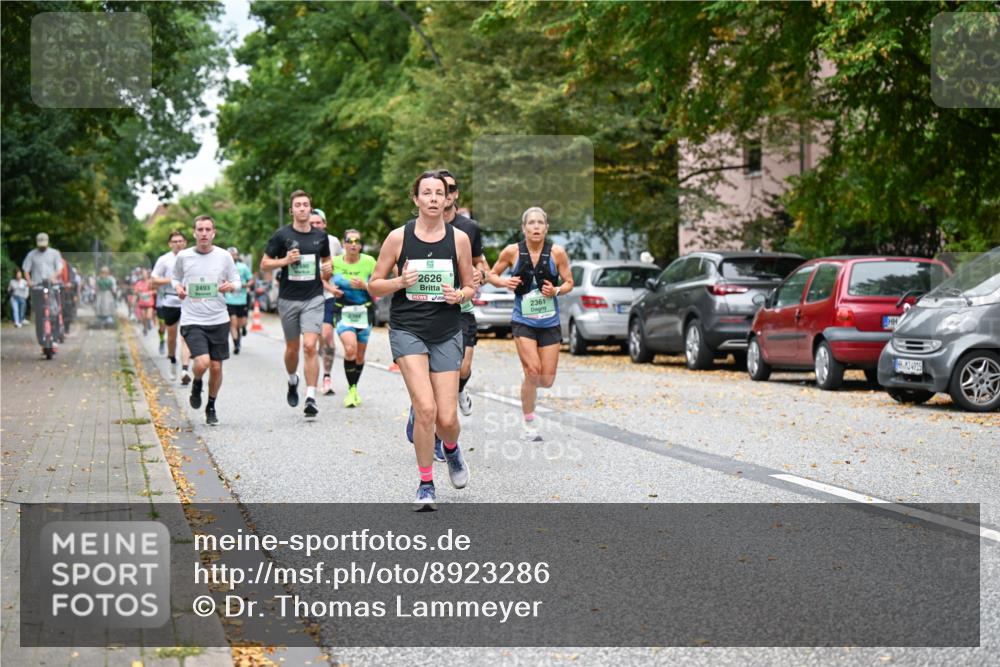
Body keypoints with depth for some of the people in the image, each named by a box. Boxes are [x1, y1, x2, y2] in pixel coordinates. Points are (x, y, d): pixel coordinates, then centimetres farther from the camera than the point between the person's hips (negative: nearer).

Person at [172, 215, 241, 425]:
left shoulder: (224, 256, 2)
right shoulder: (183, 256, 2)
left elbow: (237, 282, 10)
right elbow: (176, 278, 18)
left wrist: (230, 286, -13)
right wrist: (178, 288, -4)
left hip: (219, 320, 2)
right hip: (192, 320, -2)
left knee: (216, 367, 5)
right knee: (202, 363, -20)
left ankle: (211, 407, 27)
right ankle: (196, 385, 16)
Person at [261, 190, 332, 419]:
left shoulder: (320, 236, 5)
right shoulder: (282, 235, -2)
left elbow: (326, 260, 22)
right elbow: (264, 264, 2)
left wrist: (327, 271, 0)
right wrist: (285, 260, -14)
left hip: (313, 298, 0)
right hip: (288, 299, 0)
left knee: (310, 346, -13)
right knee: (292, 348, 10)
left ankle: (311, 397, -13)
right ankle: (292, 381, 41)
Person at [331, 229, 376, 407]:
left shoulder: (369, 262, -3)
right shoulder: (335, 262, -2)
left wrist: (364, 286, -17)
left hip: (364, 312, 1)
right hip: (343, 312, -1)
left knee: (360, 356, 9)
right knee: (350, 349, -23)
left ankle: (354, 389, 31)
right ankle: (351, 389, -10)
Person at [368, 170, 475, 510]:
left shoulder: (459, 238, 3)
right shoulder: (398, 237, -1)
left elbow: (470, 287, 12)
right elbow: (374, 285, 5)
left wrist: (459, 295, -11)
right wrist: (400, 282, -14)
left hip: (447, 334, 2)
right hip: (407, 330, -2)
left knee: (447, 419, -2)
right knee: (426, 409, -18)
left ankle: (452, 449, 36)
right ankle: (426, 485, 1)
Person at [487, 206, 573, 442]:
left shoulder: (557, 252, -6)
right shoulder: (512, 251, -7)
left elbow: (569, 282, 3)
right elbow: (492, 275, 6)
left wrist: (556, 291, -18)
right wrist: (504, 282, -15)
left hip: (549, 322, 2)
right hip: (523, 321, -2)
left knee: (547, 380, 2)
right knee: (533, 371, -17)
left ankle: (528, 385, 40)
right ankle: (528, 423, 3)